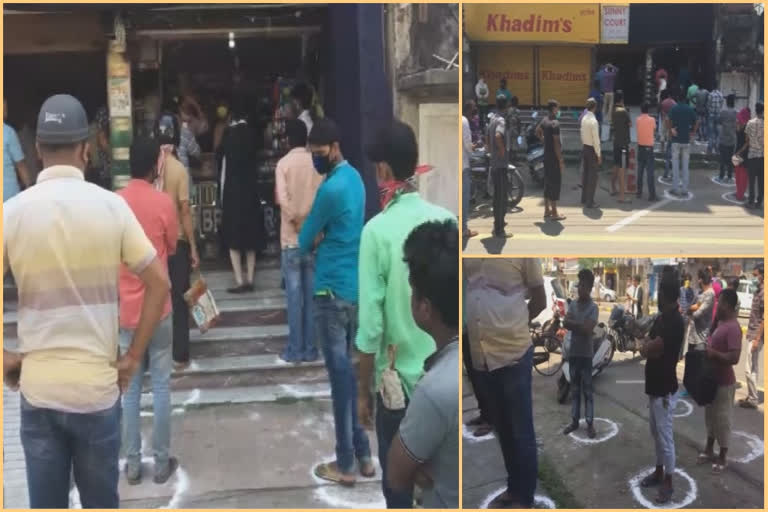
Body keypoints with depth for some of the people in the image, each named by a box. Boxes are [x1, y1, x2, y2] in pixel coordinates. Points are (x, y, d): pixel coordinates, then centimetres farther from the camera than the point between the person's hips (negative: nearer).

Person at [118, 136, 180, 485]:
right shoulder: (163, 202, -11)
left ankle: (132, 463, 15)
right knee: (161, 386, 6)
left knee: (130, 388, 10)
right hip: (158, 308, -2)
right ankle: (162, 462, 13)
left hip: (125, 309, 3)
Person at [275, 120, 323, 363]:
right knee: (312, 294, 8)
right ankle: (310, 348, 12)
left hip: (292, 239, -2)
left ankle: (295, 349, 7)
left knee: (294, 295, 2)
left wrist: (296, 220, -6)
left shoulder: (284, 163, -4)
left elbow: (282, 199, -16)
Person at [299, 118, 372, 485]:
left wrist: (309, 244, 12)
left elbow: (304, 241, -8)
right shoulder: (354, 178, 12)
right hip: (354, 288, 9)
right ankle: (362, 454, 21)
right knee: (346, 369, 15)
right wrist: (320, 241, 1)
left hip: (332, 291, -9)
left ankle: (346, 465, 6)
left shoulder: (331, 188, -18)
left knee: (339, 374, -2)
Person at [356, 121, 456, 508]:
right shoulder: (448, 221, -4)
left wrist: (363, 390, -4)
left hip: (400, 380, -4)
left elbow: (370, 325, -16)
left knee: (398, 485, 11)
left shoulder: (377, 230, -16)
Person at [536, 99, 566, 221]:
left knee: (547, 183, 15)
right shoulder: (555, 123, -20)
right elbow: (556, 144, -22)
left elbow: (538, 131, 26)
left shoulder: (545, 120, 6)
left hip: (547, 156, 9)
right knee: (556, 183, -2)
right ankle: (554, 213, 2)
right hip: (554, 158, -9)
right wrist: (561, 161, -18)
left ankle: (547, 210, 23)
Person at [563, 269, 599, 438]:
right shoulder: (573, 304, 6)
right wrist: (580, 325, -18)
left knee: (587, 390, 1)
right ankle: (574, 421, 19)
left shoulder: (593, 307, -10)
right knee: (574, 389, 12)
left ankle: (590, 423, 6)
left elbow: (587, 329, -20)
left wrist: (572, 323, -10)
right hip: (573, 352, 5)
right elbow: (564, 323, -5)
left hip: (586, 354, -5)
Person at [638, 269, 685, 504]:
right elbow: (647, 347, 12)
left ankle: (668, 483, 12)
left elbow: (646, 349, -25)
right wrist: (648, 346, -8)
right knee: (656, 434, 20)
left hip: (664, 390, -9)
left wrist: (645, 345, -5)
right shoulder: (662, 317, 6)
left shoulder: (674, 321, -24)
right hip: (654, 386, 9)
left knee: (665, 436, 1)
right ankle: (659, 472, 33)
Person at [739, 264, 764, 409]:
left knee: (750, 369, -5)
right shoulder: (759, 291, 11)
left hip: (756, 335, -10)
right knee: (753, 368, 14)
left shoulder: (764, 293, -19)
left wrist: (757, 339, -21)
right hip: (753, 333, 10)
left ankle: (753, 400, 2)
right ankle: (751, 396, 22)